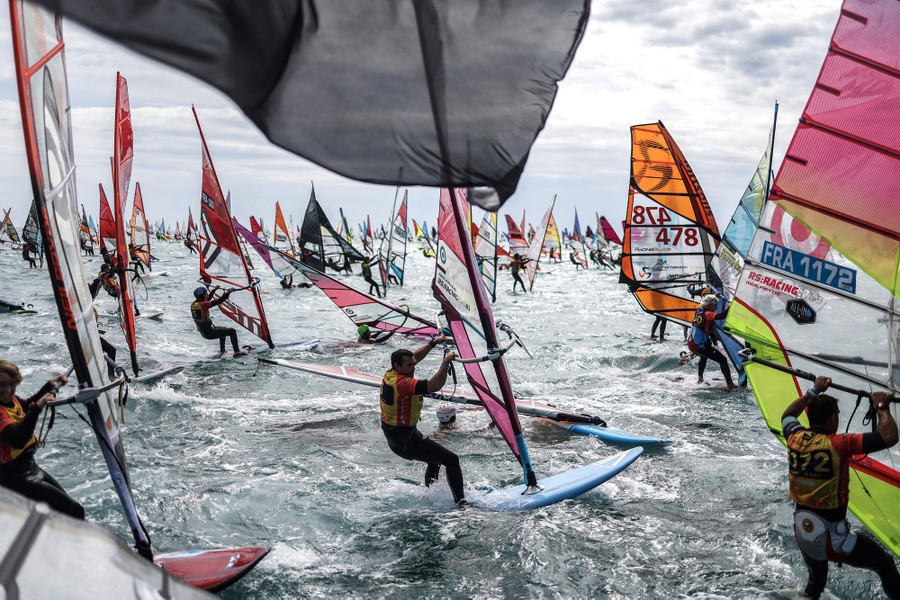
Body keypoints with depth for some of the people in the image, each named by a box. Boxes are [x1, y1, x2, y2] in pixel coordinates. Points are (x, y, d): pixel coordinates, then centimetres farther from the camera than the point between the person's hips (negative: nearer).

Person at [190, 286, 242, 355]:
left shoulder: (193, 304, 3)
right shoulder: (203, 305, -23)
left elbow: (206, 300, 22)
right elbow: (218, 301, -24)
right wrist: (228, 292, -12)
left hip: (203, 332, 9)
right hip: (209, 333, -9)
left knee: (223, 330, 32)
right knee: (232, 331, -6)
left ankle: (222, 351, 36)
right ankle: (237, 351, -8)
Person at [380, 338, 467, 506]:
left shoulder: (390, 373, 2)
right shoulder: (402, 383, -26)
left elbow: (414, 357, 19)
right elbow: (434, 386, -37)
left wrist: (433, 343, 17)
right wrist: (445, 363, -29)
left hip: (392, 434, 10)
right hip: (405, 441, -10)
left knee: (435, 457, 29)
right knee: (452, 460, -7)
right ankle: (461, 502, -9)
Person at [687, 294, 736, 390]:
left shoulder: (699, 310, 7)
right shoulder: (707, 314, -16)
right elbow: (721, 316, -34)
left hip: (691, 343, 9)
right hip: (700, 346, -9)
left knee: (704, 356, 39)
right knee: (722, 360, -4)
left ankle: (700, 378, 46)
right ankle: (730, 384, -11)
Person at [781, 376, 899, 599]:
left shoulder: (795, 438, -3)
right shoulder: (839, 444, -20)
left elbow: (787, 415, 21)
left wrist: (814, 391, 26)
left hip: (802, 535, 6)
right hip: (832, 539, -6)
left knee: (816, 582, 31)